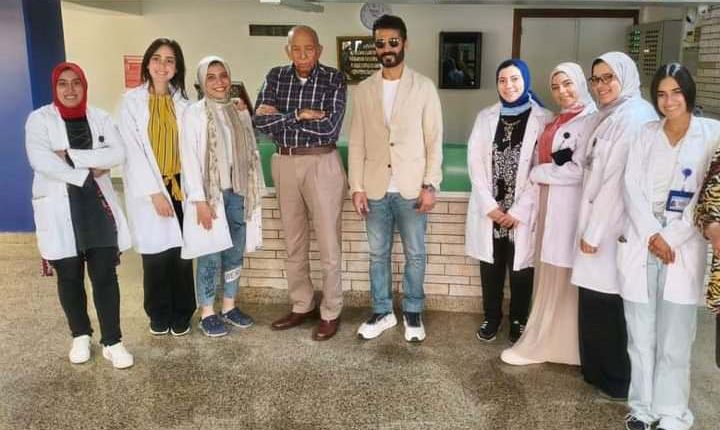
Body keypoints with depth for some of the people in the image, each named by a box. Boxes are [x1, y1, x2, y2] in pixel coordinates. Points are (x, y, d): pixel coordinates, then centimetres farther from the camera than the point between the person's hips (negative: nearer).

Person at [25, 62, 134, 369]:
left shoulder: (100, 118, 7)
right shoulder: (39, 119, 0)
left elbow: (117, 153, -8)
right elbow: (40, 161, -15)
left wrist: (71, 155, -15)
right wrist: (87, 173, -14)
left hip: (98, 205, 1)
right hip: (59, 208, -1)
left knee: (105, 275, -1)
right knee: (69, 276, 9)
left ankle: (112, 341, 8)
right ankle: (80, 335, 28)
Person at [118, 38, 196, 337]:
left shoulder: (182, 102, 5)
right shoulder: (132, 101, -2)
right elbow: (133, 150, -6)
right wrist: (154, 192, -11)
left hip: (179, 187, 2)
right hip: (147, 189, -2)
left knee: (181, 252, 3)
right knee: (156, 254, 3)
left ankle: (181, 314, 19)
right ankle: (159, 314, 22)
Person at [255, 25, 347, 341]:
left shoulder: (334, 79, -7)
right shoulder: (275, 77, 3)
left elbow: (329, 129, -18)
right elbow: (260, 121, -7)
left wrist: (280, 119, -13)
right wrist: (299, 115, -16)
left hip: (322, 165, -4)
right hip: (284, 165, 4)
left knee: (328, 244, 2)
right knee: (294, 243, 13)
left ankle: (330, 312, 17)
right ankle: (302, 307, 28)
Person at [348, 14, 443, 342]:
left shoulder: (424, 87, -1)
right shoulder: (364, 90, 5)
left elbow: (434, 140, -2)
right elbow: (356, 142, 5)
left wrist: (430, 185, -9)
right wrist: (357, 187, -1)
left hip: (411, 188, -2)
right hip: (375, 189, 2)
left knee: (415, 255, 7)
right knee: (378, 254, 11)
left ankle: (412, 313, 25)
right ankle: (382, 312, 27)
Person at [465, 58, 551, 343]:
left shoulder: (543, 119, -3)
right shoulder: (485, 117, 7)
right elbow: (475, 163, 1)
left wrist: (519, 210, -12)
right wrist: (489, 205, -8)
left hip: (524, 212, -2)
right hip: (488, 209, 3)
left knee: (520, 268, 6)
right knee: (490, 266, 11)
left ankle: (518, 320, 25)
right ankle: (492, 317, 28)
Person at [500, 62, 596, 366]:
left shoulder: (589, 120, -10)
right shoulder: (558, 121, 18)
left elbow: (579, 170, -18)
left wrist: (537, 173, -8)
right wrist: (540, 174, 0)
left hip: (569, 209, -9)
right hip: (550, 205, 9)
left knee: (561, 278, 1)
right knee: (549, 275, 12)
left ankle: (539, 344, 9)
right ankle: (547, 341, 23)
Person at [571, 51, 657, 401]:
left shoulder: (633, 116, -15)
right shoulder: (612, 115, 15)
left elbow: (619, 180, -19)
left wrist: (594, 231, -16)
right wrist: (590, 227, 11)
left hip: (615, 227, -9)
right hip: (601, 222, 9)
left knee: (609, 303, 1)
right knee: (596, 300, 15)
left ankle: (619, 381, 15)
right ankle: (598, 369, 28)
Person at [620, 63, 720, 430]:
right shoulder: (646, 134, 9)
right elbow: (632, 186, 1)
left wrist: (671, 239, -10)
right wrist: (652, 235, -10)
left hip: (684, 250, -2)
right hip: (639, 245, 2)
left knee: (674, 341, 1)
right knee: (640, 336, 7)